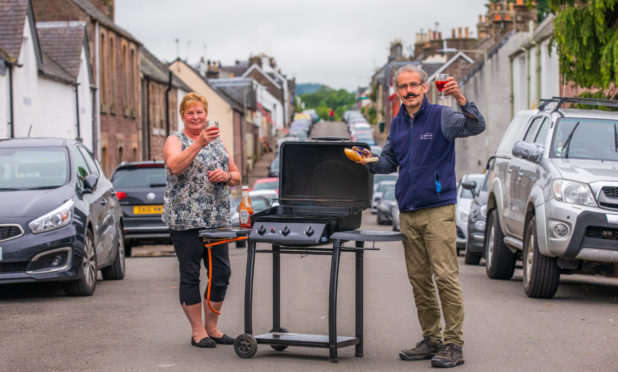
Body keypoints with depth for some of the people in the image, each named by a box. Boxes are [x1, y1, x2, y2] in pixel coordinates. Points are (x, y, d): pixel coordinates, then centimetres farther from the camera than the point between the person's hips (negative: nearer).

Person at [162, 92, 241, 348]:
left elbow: (236, 176, 18)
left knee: (221, 274, 4)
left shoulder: (217, 141, 16)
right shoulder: (175, 141, 0)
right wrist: (199, 143, -32)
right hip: (185, 219, -5)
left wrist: (226, 176, -5)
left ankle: (211, 327, 17)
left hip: (217, 219, 5)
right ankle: (197, 331, 8)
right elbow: (175, 166, -22)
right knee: (190, 275, -1)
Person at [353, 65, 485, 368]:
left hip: (438, 209, -6)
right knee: (419, 280, 9)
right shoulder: (397, 124, 14)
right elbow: (390, 161, 24)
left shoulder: (440, 117, -5)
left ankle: (453, 345, -6)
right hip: (408, 213, 7)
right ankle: (431, 340, 18)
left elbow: (476, 127, -21)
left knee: (446, 277, -10)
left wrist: (461, 99, -36)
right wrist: (371, 162, 4)